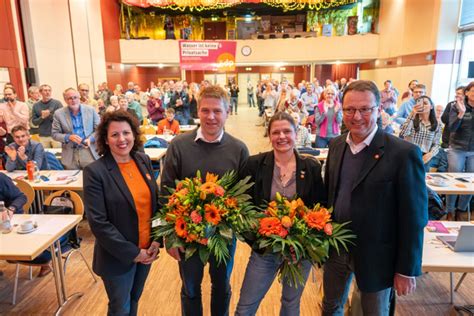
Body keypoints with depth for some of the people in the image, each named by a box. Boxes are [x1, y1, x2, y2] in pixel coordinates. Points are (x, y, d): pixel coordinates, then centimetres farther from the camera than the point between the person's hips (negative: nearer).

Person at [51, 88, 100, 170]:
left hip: (90, 153, 0)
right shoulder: (59, 114, 1)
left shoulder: (91, 110, 2)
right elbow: (55, 134, 4)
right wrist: (68, 137, -15)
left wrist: (90, 139, -13)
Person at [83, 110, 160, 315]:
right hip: (118, 257, -5)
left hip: (147, 250, 5)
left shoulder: (144, 161, -1)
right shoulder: (95, 172, -18)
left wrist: (157, 240, -4)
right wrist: (132, 253, -16)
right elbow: (98, 222, -19)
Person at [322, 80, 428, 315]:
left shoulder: (403, 153, -19)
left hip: (375, 256, -4)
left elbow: (414, 218, -15)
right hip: (335, 249, 5)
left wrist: (407, 269, -11)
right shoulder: (336, 145, -1)